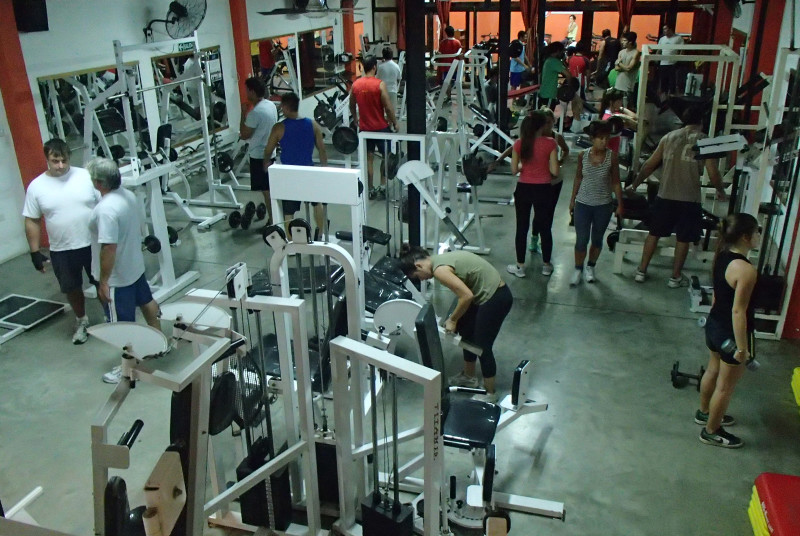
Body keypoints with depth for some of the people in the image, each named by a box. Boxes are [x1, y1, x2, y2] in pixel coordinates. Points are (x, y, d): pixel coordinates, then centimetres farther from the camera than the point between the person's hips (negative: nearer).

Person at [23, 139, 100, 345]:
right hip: (62, 251, 1)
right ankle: (81, 320, 37)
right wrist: (35, 252, -1)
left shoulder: (86, 176, -6)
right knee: (72, 288, 15)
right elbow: (32, 221, 1)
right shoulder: (36, 186, -4)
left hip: (93, 244, -1)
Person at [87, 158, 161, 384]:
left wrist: (103, 281, -21)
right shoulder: (130, 195, -3)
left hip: (117, 277, -9)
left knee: (123, 323, 6)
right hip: (136, 266, 9)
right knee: (146, 301, 27)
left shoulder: (106, 209, -30)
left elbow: (109, 248, -29)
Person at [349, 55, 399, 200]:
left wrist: (356, 120, 26)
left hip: (364, 128, 4)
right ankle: (383, 186, 11)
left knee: (368, 158, 11)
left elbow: (352, 106, 11)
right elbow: (388, 107, -14)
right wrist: (395, 123, -1)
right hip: (381, 127, -4)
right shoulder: (380, 85, -15)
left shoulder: (355, 85, 0)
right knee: (386, 156, 13)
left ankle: (370, 189, 14)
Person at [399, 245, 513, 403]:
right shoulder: (440, 260, 8)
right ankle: (469, 376, 41)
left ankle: (490, 394, 23)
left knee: (482, 346, 5)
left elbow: (467, 296, -24)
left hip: (495, 299, -10)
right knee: (466, 331, 22)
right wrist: (456, 318, 12)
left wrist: (452, 320, -11)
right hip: (489, 292, 10)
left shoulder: (439, 270, -20)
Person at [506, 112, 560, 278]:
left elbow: (514, 170, -2)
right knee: (545, 228, 14)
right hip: (543, 190, -1)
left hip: (523, 189, 1)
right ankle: (546, 266, 26)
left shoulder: (519, 144, -5)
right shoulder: (550, 143, -11)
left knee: (522, 228, 11)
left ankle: (520, 267, 18)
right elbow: (554, 171, -11)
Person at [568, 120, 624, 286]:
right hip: (583, 204, 0)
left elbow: (616, 182, -1)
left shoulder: (612, 156, -8)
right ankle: (578, 269, 18)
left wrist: (620, 204, -1)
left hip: (603, 205, 0)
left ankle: (590, 267, 32)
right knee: (581, 240, 0)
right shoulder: (583, 156, -6)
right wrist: (572, 200, 10)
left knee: (597, 239, 13)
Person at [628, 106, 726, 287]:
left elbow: (650, 165, 6)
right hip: (689, 199, -2)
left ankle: (641, 271, 19)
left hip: (665, 196, 3)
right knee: (683, 239, 11)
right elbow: (712, 173, -7)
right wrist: (721, 190, 11)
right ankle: (675, 277, 19)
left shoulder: (669, 137, 5)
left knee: (654, 233, 15)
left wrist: (635, 184, 17)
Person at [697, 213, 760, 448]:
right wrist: (742, 347, -19)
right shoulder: (746, 270, -28)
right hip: (731, 333, -9)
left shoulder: (722, 256, -2)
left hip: (714, 325, 9)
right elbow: (738, 311, -26)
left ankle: (704, 412, 48)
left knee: (713, 371, 27)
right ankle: (711, 432, 24)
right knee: (726, 386, 9)